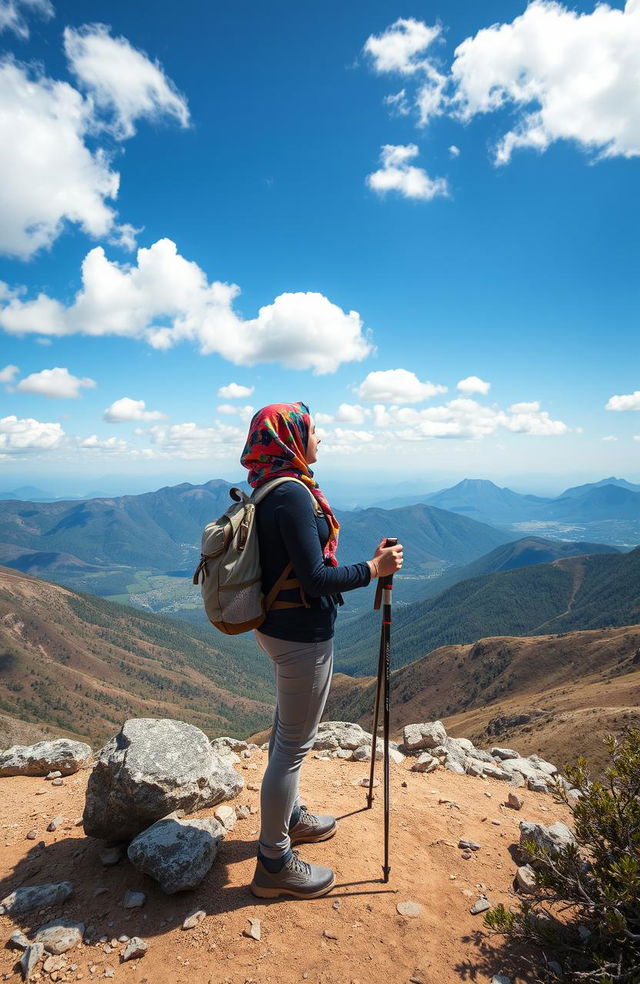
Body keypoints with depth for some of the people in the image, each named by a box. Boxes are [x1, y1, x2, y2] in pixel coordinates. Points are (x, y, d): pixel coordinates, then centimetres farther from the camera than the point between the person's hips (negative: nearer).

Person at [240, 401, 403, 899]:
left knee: (288, 731, 25)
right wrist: (373, 568, -14)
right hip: (302, 633, -10)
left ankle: (289, 816, 47)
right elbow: (315, 579, -25)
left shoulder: (271, 489, 7)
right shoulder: (293, 493, -24)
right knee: (294, 744, 5)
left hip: (278, 626, 10)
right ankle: (275, 863, 23)